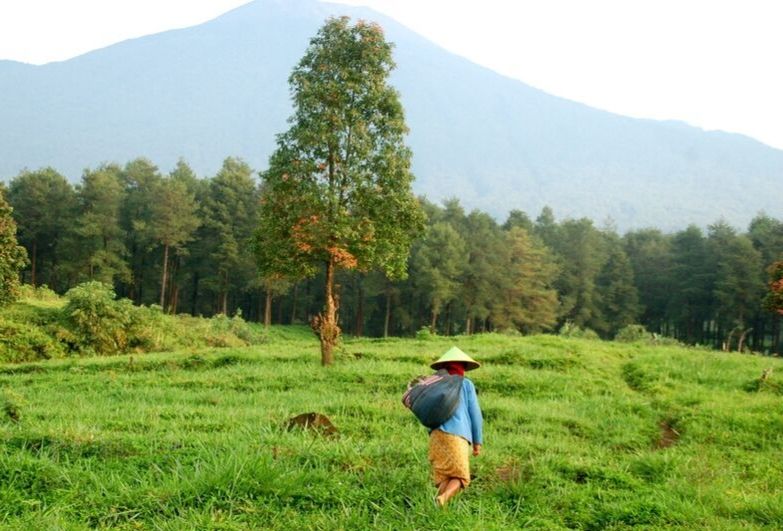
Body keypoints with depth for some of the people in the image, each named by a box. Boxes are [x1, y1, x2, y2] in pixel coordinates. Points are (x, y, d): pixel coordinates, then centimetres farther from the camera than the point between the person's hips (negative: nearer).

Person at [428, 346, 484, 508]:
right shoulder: (467, 384, 11)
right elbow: (475, 414, 9)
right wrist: (478, 441, 15)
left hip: (436, 434, 3)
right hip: (458, 435, -3)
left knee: (443, 477, 5)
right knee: (460, 478, 2)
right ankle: (443, 497, -26)